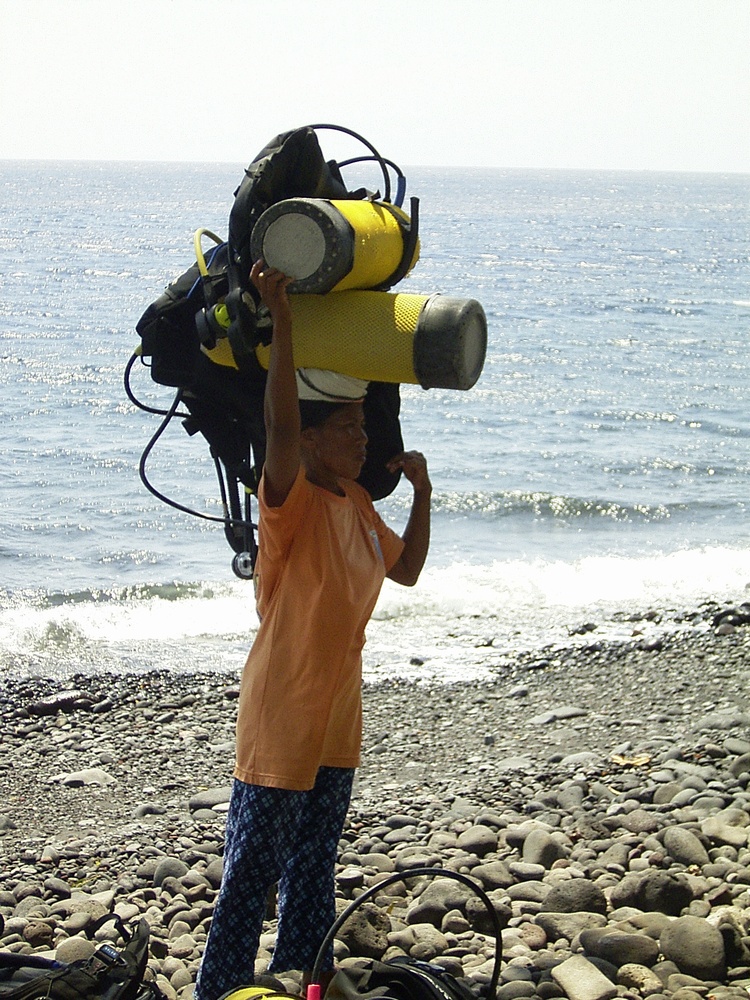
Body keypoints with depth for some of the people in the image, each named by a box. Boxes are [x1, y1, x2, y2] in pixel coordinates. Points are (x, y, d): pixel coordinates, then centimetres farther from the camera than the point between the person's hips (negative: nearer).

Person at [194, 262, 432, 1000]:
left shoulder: (356, 506, 8)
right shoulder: (291, 500, -18)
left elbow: (406, 569, 21)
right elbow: (279, 428, -37)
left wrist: (421, 493, 9)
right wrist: (281, 322, -42)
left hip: (337, 715, 8)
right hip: (280, 717, -8)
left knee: (314, 863, 19)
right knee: (254, 869, -2)